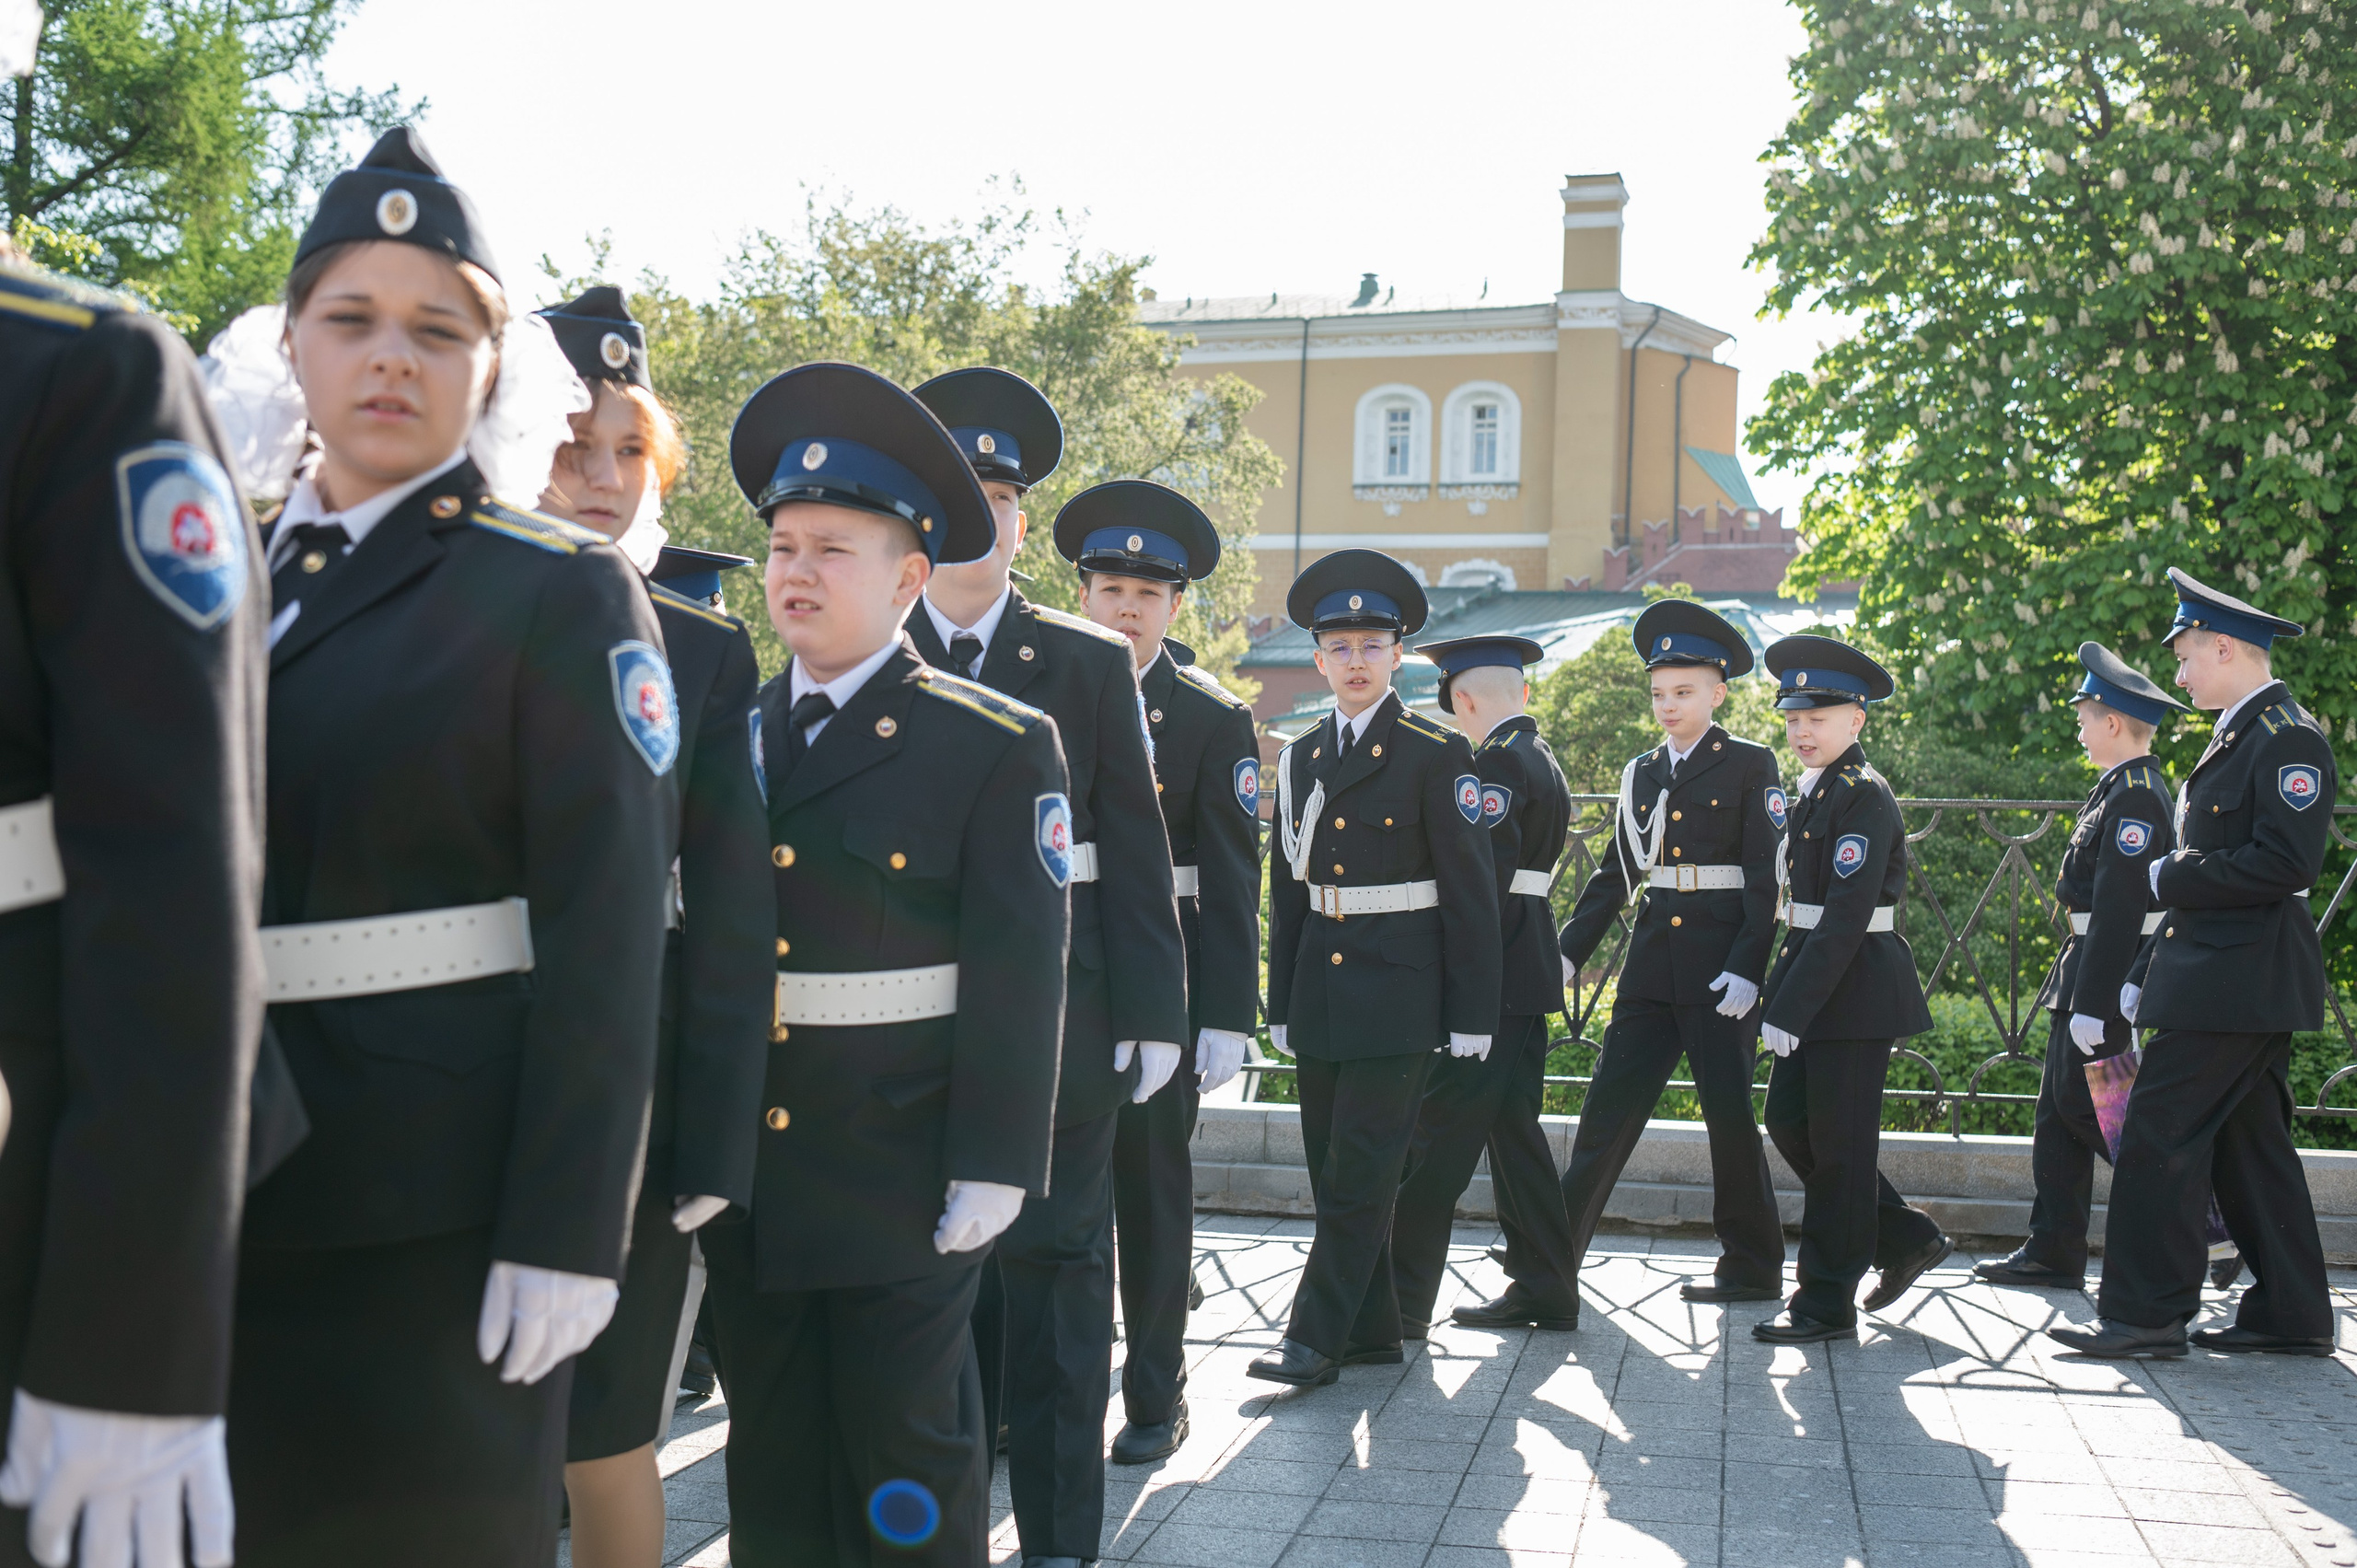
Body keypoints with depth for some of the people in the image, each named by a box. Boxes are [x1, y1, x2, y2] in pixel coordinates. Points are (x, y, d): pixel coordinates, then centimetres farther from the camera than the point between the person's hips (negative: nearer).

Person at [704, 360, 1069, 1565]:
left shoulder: (1000, 748, -6)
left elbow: (1017, 972, -9)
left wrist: (992, 1170, -12)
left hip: (901, 1184, -4)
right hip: (746, 1181, 5)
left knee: (908, 1461, 7)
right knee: (771, 1460, 15)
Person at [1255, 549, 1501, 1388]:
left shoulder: (1437, 755, -5)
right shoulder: (1300, 758, 10)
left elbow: (1470, 890, -6)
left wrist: (1472, 1013, -9)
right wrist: (1281, 1003, 13)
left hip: (1398, 988, -6)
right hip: (1320, 985, 6)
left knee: (1361, 1169, -7)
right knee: (1332, 1167, 10)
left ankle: (1316, 1337, 0)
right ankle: (1372, 1330, 21)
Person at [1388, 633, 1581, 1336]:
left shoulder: (1495, 762, -14)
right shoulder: (1546, 763, 17)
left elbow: (1486, 879, -21)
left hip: (1493, 975, -10)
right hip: (1531, 969, 10)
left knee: (1439, 1132, -6)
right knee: (1512, 1127, 15)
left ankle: (1401, 1298, -3)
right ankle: (1544, 1286, 21)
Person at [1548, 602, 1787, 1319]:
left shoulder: (1750, 765, -2)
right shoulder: (1641, 773, 13)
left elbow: (1766, 878, -7)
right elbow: (1615, 876, 15)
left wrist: (1746, 969, -16)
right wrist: (1567, 954, 7)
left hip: (1722, 962, -4)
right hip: (1652, 963, 5)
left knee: (1729, 1111, 2)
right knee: (1611, 1102, 2)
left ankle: (1751, 1266, 17)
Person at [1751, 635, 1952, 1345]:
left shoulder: (1864, 796, -16)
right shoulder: (1814, 791, 13)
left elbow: (1846, 915, -22)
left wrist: (1789, 1009, -23)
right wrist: (1782, 996, 12)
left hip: (1856, 988, -9)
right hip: (1817, 977, 9)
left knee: (1838, 1141, 0)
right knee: (1789, 1119, 12)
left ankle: (1827, 1300, 11)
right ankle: (1907, 1237, 26)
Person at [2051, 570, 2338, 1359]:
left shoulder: (2288, 740, -14)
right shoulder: (2237, 738, 18)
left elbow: (2285, 864, -24)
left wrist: (2170, 877, -14)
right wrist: (2144, 974, 18)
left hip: (2239, 985, -10)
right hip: (2228, 982, 10)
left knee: (2160, 1136, -9)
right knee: (2247, 1143, 13)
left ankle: (2146, 1315, -3)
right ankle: (2291, 1316, 21)